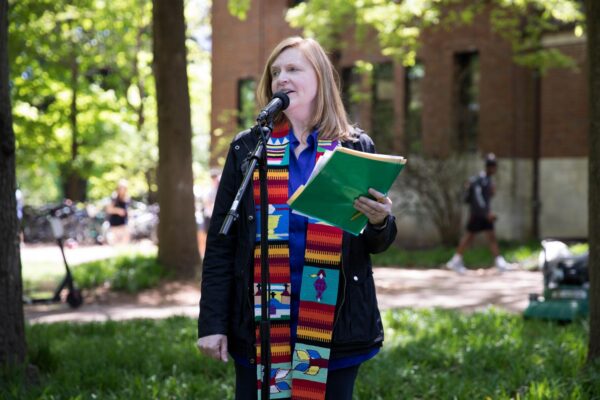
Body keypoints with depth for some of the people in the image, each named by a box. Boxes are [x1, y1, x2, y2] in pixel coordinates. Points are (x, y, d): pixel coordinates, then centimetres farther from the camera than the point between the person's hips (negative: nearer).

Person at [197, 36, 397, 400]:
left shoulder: (356, 148, 4)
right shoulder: (248, 148, 4)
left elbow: (377, 243, 9)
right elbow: (221, 243, 4)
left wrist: (381, 222, -15)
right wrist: (212, 322, -3)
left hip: (335, 327, 0)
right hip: (260, 324, 0)